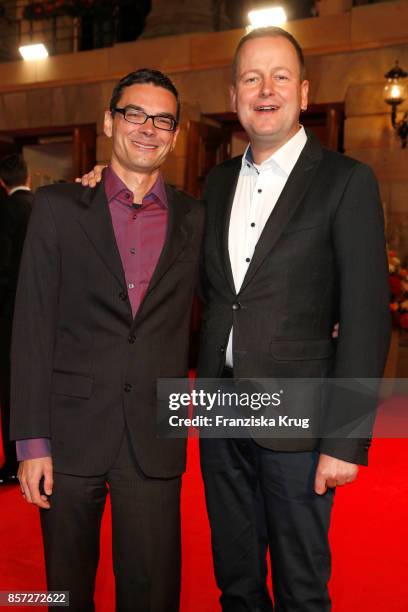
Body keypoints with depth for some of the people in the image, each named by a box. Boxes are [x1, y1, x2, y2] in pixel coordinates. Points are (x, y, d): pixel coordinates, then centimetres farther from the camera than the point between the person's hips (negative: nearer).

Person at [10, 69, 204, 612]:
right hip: (71, 433, 0)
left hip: (154, 441, 1)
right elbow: (33, 328, -3)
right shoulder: (59, 207, 0)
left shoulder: (194, 219, 5)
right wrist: (32, 441, -7)